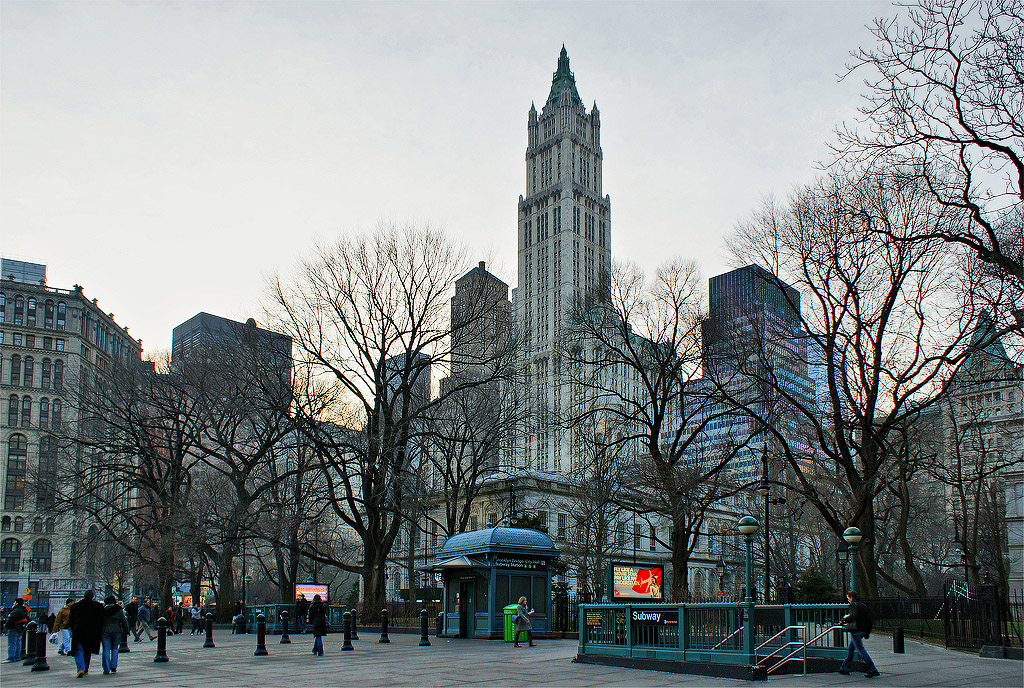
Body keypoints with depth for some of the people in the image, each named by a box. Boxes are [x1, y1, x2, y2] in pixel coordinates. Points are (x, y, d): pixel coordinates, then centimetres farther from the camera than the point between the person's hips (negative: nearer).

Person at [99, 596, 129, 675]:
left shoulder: (102, 610, 4)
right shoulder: (119, 610, 3)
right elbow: (124, 621, 2)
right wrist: (126, 631, 9)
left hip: (104, 631, 0)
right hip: (116, 630, 0)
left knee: (106, 649, 3)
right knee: (114, 648, 12)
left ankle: (106, 669, -1)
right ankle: (113, 666, 2)